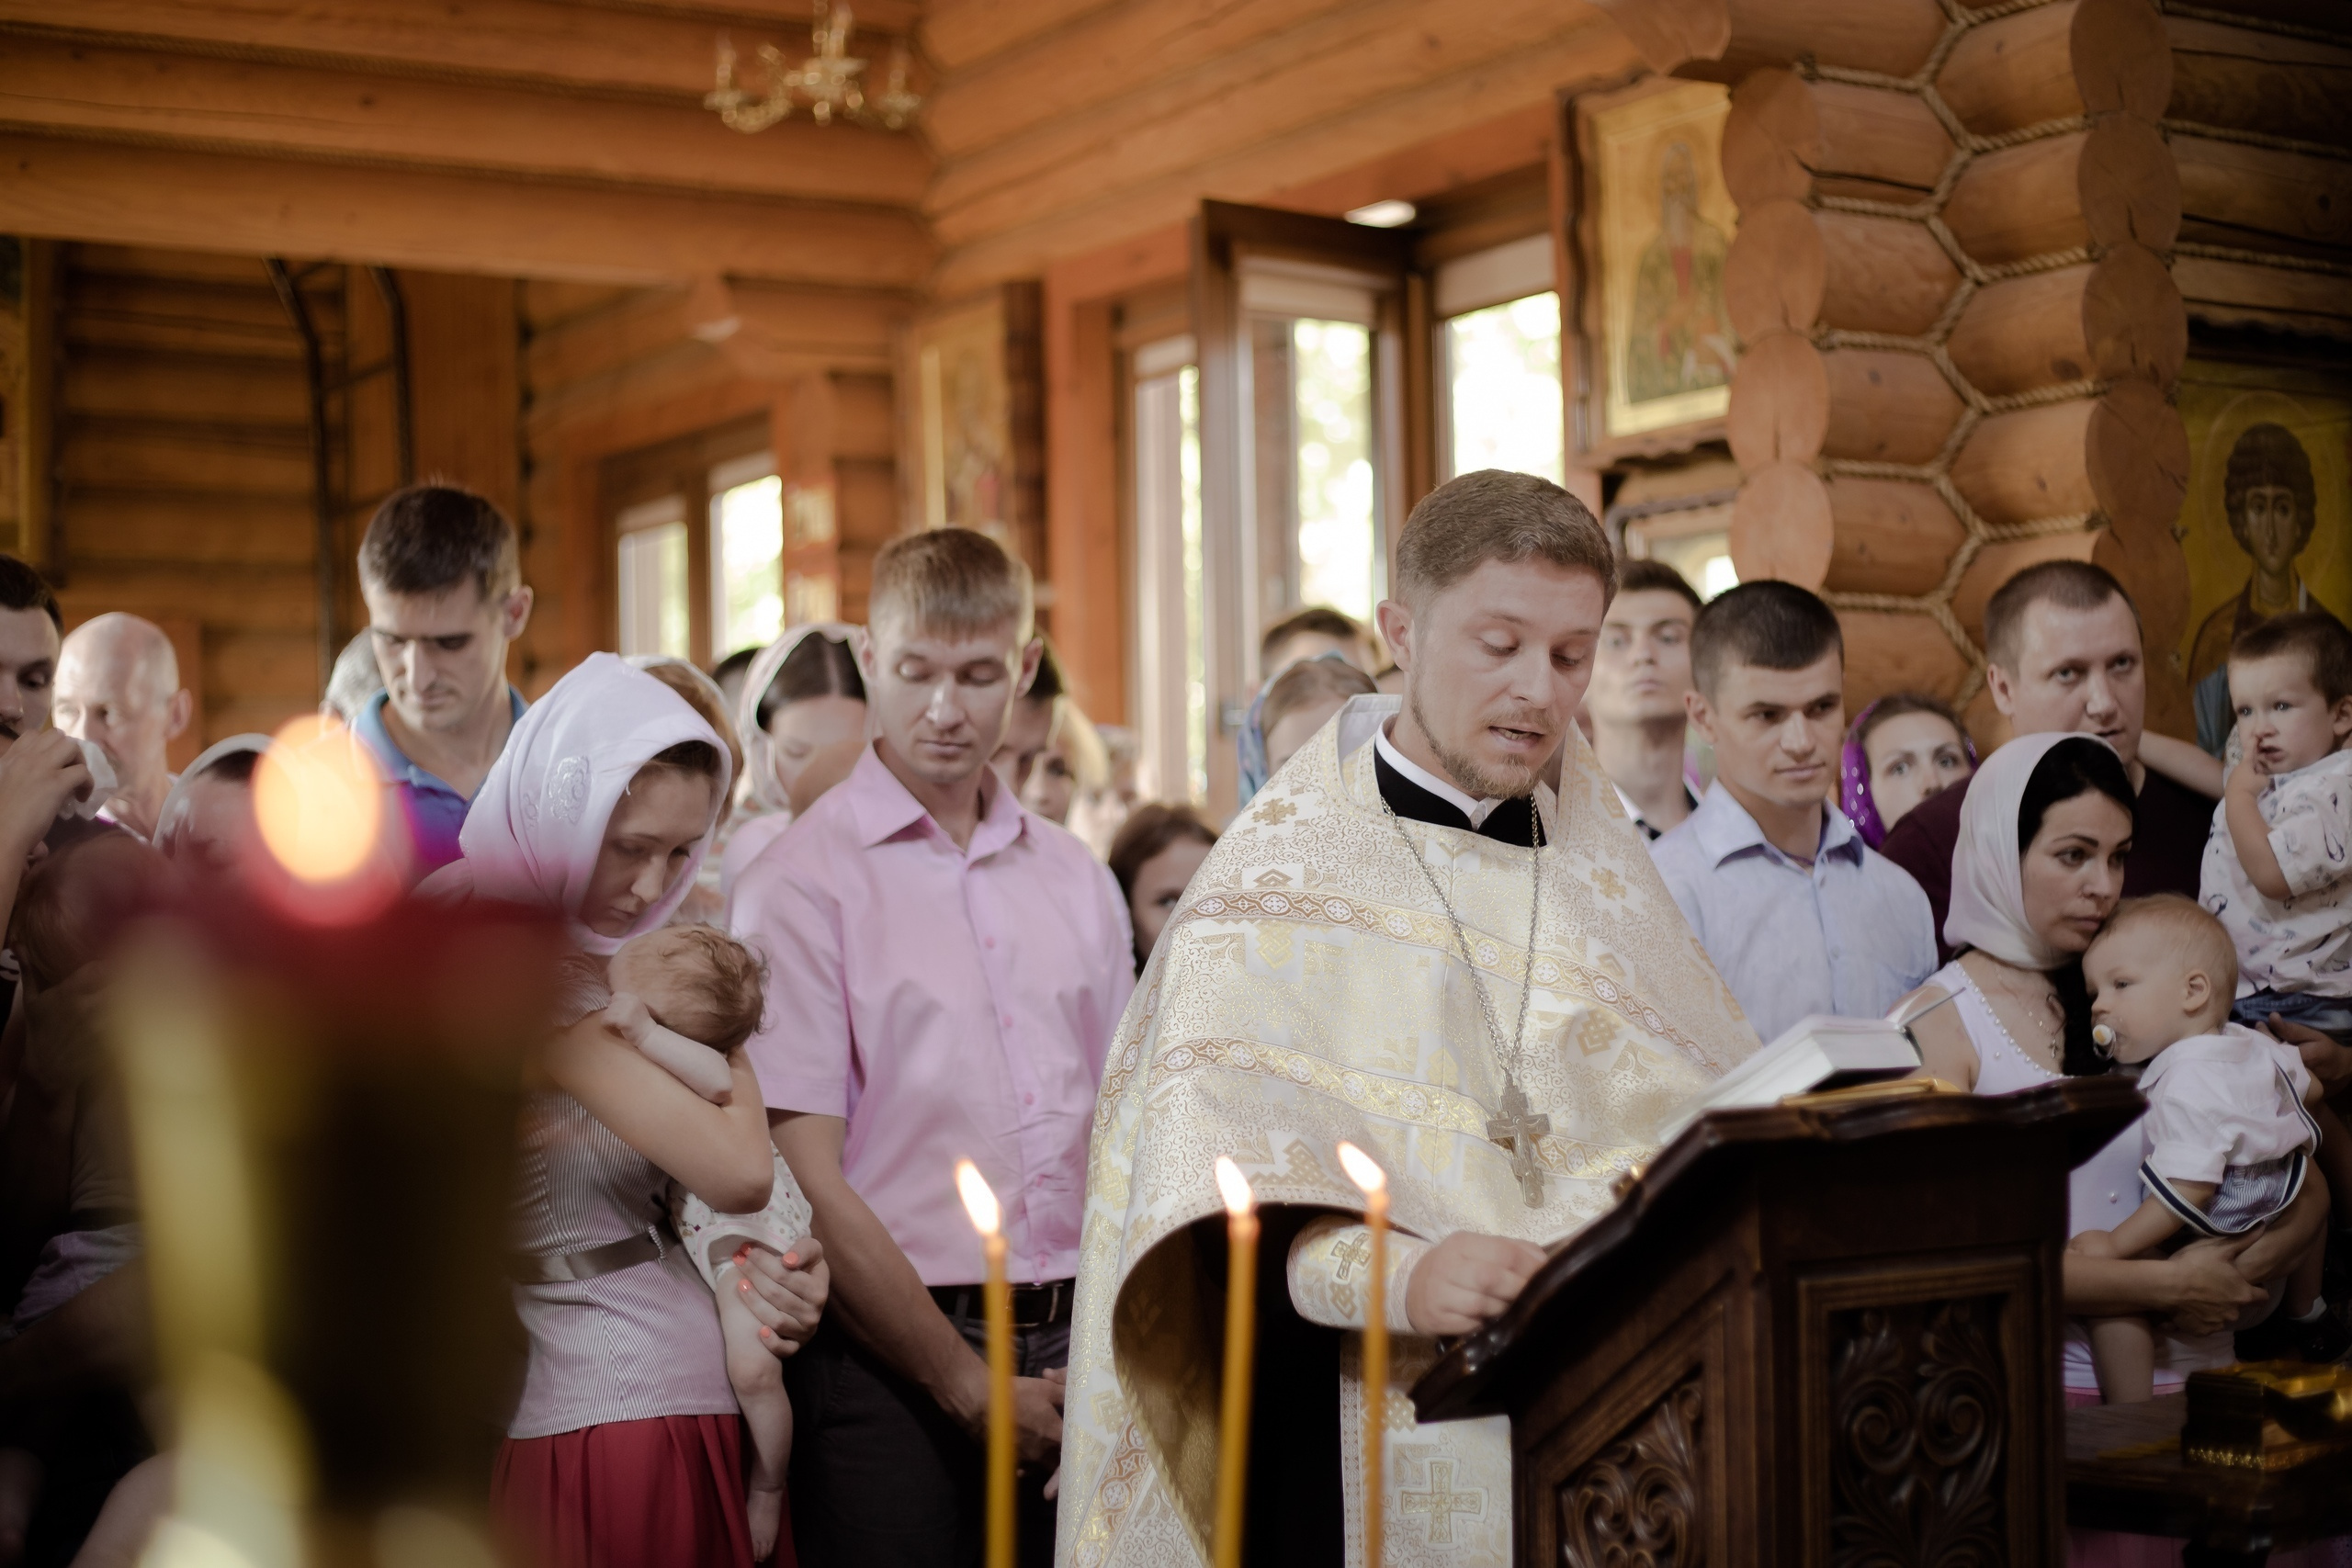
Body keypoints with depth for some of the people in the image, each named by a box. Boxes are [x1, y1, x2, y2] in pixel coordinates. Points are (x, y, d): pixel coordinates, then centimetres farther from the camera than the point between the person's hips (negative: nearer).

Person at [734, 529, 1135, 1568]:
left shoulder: (1077, 882, 12)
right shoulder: (797, 884, -5)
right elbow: (809, 1181, -10)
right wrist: (969, 1386, -10)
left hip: (1068, 1359, 4)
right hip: (893, 1363, -4)